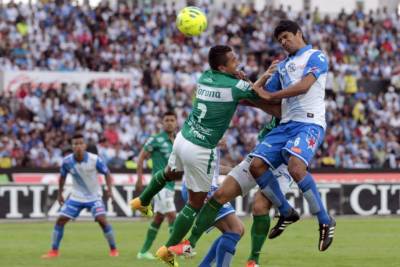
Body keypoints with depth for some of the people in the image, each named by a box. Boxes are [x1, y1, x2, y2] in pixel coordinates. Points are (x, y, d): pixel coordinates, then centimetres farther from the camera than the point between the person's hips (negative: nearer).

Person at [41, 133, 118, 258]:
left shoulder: (95, 159, -19)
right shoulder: (67, 161, -12)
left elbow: (106, 173, -6)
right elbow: (63, 176, 8)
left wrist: (109, 189, -20)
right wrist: (60, 193, 9)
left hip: (94, 197, -3)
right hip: (76, 197, 3)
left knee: (102, 220, -20)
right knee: (60, 220, -5)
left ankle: (113, 249, -4)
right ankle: (54, 251, 9)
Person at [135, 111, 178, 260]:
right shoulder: (156, 140, -7)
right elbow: (141, 157, -6)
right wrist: (139, 179, -11)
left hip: (170, 185, 7)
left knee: (158, 218, 10)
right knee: (172, 215, -14)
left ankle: (144, 251, 16)